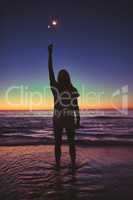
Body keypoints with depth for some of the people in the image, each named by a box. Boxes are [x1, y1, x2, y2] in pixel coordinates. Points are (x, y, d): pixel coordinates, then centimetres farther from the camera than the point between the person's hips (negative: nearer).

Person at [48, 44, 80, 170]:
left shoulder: (55, 87, -6)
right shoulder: (73, 90, -5)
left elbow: (50, 70, 0)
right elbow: (76, 107, -7)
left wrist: (50, 53, 5)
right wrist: (78, 120, 1)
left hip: (58, 119, 0)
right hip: (70, 119, 0)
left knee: (58, 143, 11)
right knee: (71, 143, 11)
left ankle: (58, 165, 17)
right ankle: (73, 164, 17)